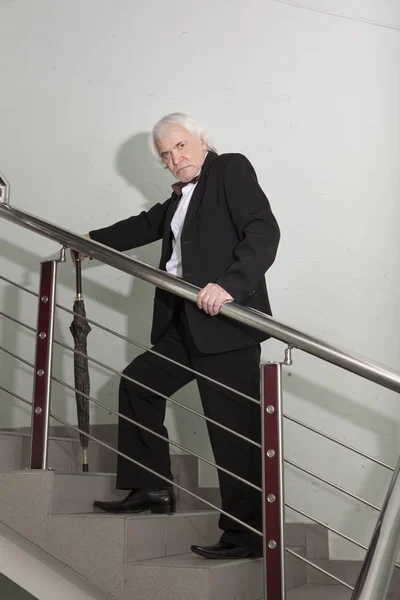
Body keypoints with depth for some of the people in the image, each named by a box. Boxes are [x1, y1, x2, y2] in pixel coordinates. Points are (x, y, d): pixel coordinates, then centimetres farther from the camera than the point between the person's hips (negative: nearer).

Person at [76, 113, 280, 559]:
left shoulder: (231, 169, -3)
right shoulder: (180, 196, 20)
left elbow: (264, 231, -15)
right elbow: (149, 224, 34)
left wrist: (230, 283, -29)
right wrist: (93, 241, 41)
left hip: (226, 320, -9)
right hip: (186, 324, 9)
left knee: (234, 429, -6)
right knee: (138, 382, 16)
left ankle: (247, 535, 6)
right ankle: (151, 489, 26)